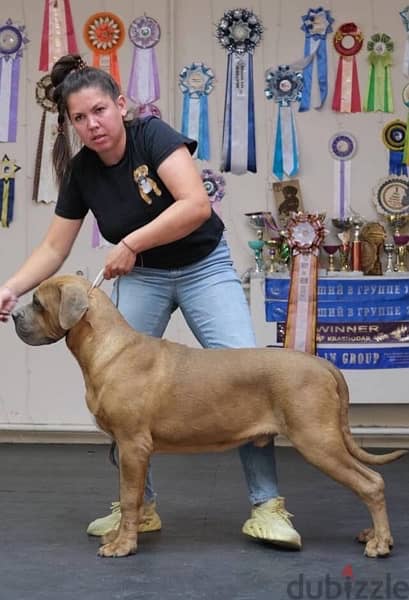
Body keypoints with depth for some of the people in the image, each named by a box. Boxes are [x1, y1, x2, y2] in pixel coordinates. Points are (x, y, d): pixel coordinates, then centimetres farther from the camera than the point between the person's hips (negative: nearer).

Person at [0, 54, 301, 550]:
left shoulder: (153, 136, -21)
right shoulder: (80, 172, -7)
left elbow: (196, 204, -34)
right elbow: (54, 248, -3)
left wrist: (130, 243, -28)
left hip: (204, 267, -4)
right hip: (141, 277, 5)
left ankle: (266, 506, -7)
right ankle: (140, 507, 11)